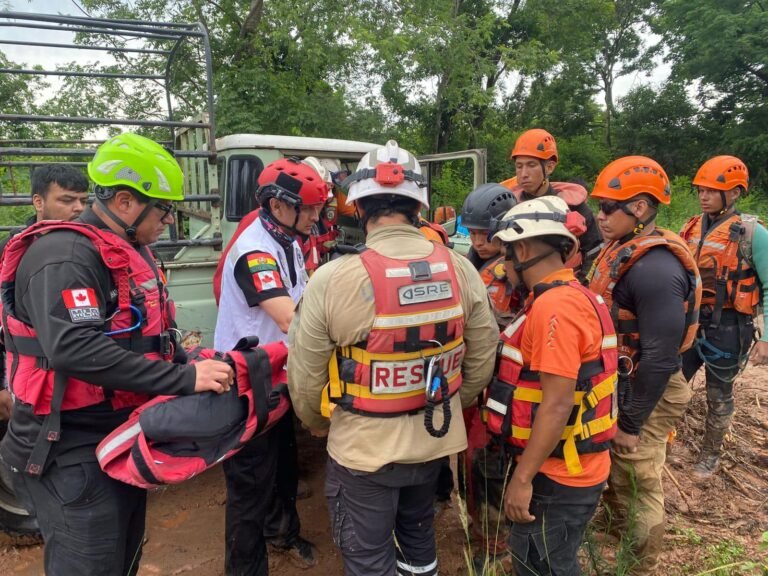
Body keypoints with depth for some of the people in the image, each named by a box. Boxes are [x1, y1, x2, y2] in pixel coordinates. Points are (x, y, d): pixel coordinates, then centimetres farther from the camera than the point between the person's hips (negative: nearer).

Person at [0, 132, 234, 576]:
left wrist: (194, 362, 2)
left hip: (123, 441, 10)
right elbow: (74, 349, -34)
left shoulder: (130, 252, 11)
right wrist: (184, 379, -32)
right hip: (75, 455, -9)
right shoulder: (64, 255, -21)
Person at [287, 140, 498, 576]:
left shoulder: (332, 279, -22)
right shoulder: (461, 270, -11)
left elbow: (305, 378, -12)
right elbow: (482, 360, 0)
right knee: (418, 529, 30)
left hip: (364, 447, -4)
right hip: (435, 440, 4)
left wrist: (318, 426, 9)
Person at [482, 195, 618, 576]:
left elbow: (557, 405, -26)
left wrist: (522, 478, -20)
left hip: (556, 475, -9)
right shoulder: (570, 297, 8)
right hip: (560, 467, 9)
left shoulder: (555, 306, -24)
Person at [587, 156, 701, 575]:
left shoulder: (656, 269, -28)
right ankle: (617, 522, 50)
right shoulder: (622, 249, 2)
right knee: (612, 466, 25)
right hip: (617, 384, 9)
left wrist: (631, 423, -19)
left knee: (641, 485, 9)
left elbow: (660, 359, -26)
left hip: (644, 393, -9)